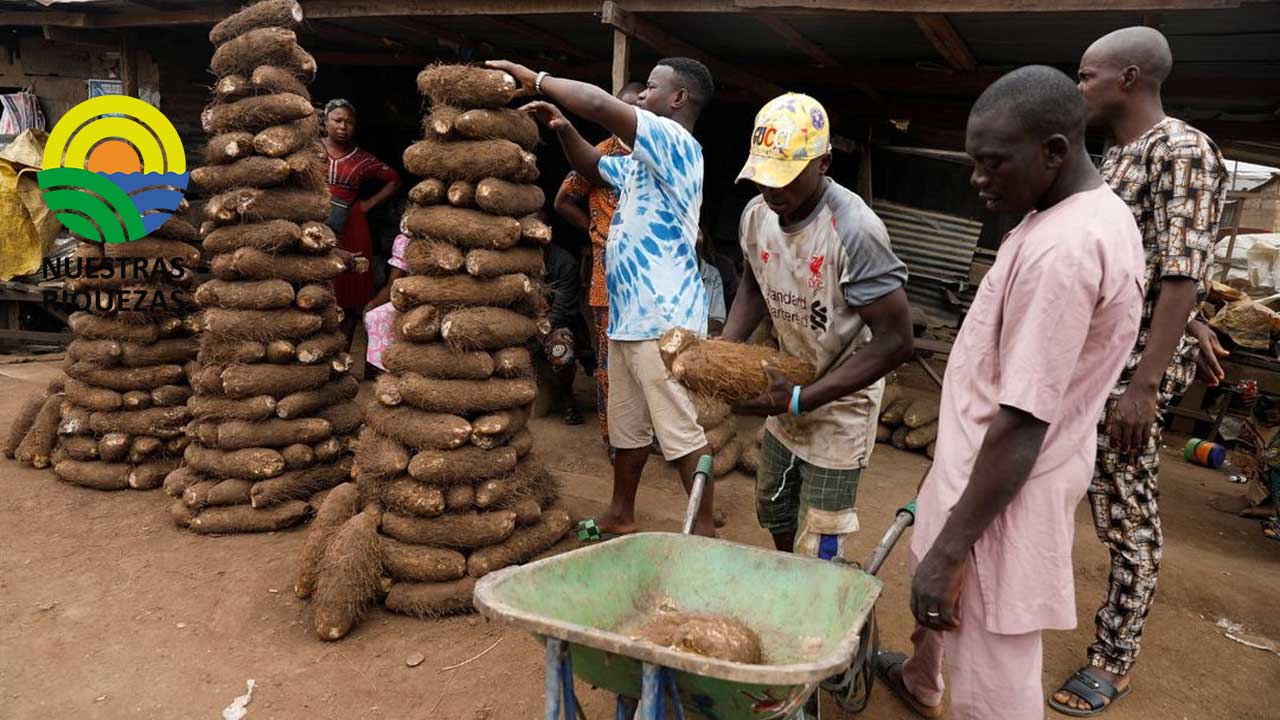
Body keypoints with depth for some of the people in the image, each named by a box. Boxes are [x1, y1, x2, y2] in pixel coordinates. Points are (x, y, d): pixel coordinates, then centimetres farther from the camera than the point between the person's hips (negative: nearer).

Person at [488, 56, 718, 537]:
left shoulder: (676, 143, -13)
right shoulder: (644, 160, 17)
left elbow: (600, 105, -23)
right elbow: (594, 170, 31)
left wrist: (535, 79, -11)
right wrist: (562, 128, 13)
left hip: (663, 321, -10)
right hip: (628, 317, 10)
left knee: (681, 431, -2)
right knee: (626, 425, 19)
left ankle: (704, 531, 9)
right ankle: (620, 515, 33)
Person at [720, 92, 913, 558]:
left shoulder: (854, 230, -30)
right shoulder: (757, 215, -8)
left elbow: (894, 341, -28)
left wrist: (801, 399, -29)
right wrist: (723, 350, -5)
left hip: (839, 404, -7)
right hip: (789, 392, 7)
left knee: (816, 552, 0)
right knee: (774, 514, 24)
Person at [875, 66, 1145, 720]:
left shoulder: (1059, 250, -28)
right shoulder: (1099, 213, 6)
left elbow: (1022, 424, -28)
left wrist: (950, 551, -22)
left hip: (1003, 493, -11)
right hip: (980, 463, 11)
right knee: (932, 583, 32)